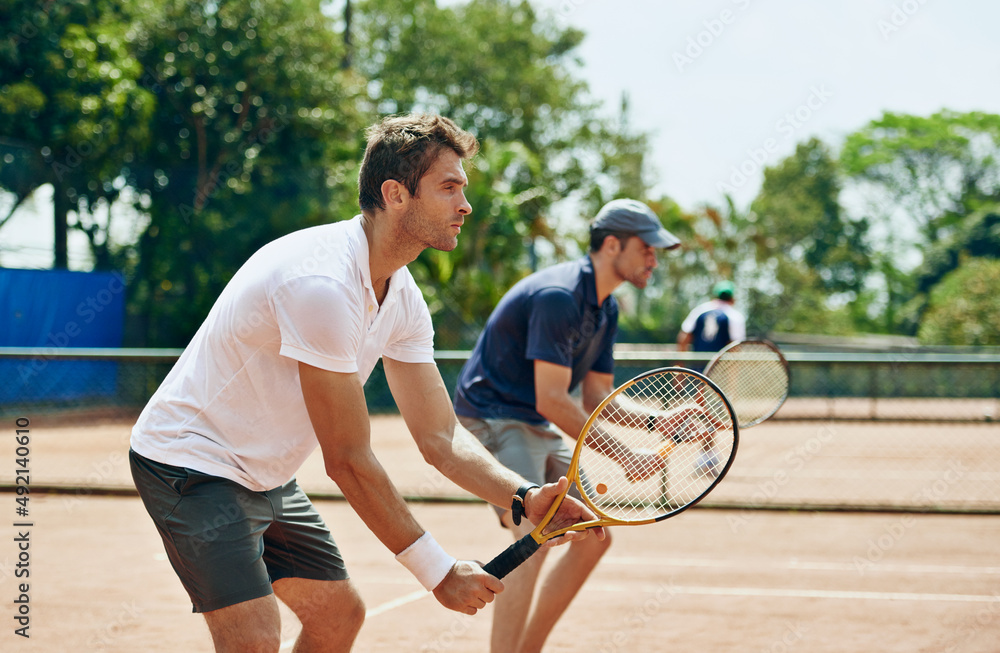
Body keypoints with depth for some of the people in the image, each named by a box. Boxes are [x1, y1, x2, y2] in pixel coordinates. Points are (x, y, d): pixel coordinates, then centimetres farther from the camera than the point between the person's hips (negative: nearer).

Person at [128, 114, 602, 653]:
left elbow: (440, 436, 0)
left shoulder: (403, 299, 0)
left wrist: (524, 497, -18)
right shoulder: (323, 284, -30)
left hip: (265, 478, 10)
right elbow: (348, 461, -27)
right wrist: (437, 571, -21)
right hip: (191, 462, -10)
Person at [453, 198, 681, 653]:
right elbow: (551, 400, -27)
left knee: (595, 536, 8)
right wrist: (625, 457, -25)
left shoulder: (605, 308, 9)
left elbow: (596, 397, 12)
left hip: (538, 430, 10)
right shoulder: (558, 296, -23)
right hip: (492, 420, -10)